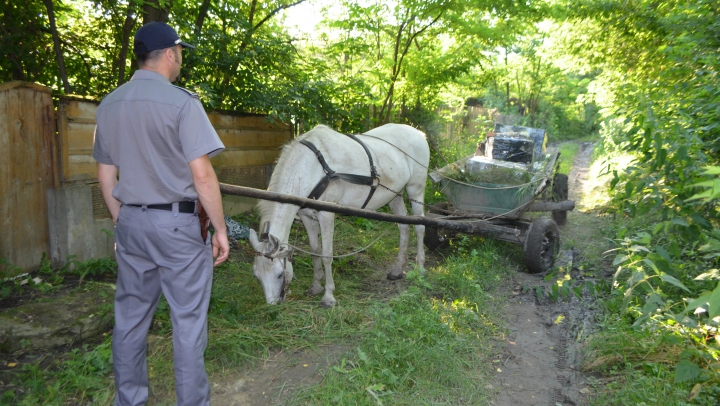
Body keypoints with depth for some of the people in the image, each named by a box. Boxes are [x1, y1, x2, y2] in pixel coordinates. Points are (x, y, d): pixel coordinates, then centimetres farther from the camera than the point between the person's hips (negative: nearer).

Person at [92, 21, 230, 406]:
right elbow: (202, 174, -17)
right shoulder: (181, 101, -12)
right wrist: (220, 228, -8)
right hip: (176, 223, -6)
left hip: (130, 221, 7)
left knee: (130, 316, 16)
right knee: (188, 319, 6)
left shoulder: (108, 105, 8)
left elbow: (105, 173, 13)